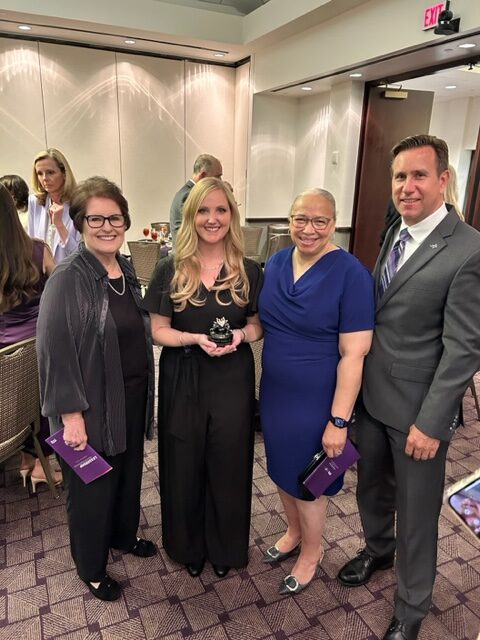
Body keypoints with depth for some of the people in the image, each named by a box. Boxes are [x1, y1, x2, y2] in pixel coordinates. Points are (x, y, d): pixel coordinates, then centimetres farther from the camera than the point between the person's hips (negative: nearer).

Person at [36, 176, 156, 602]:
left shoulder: (127, 271, 4)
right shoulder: (68, 279, -19)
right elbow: (54, 350, -20)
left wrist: (143, 388, 13)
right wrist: (70, 413, -20)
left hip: (133, 396, 7)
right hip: (93, 403, -7)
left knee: (129, 472, 23)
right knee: (92, 487, 12)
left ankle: (123, 534, 50)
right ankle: (92, 569, 36)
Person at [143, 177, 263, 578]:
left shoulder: (249, 271, -2)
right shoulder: (170, 270, -4)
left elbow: (259, 326, 6)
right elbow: (158, 330, -2)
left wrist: (240, 335, -17)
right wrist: (195, 338, -21)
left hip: (232, 381, 1)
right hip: (182, 380, 0)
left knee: (228, 465, 12)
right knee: (185, 466, 13)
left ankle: (225, 547, 39)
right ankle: (188, 545, 40)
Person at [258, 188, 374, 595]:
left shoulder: (351, 274, -19)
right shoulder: (276, 263, 0)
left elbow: (353, 355, -19)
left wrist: (338, 421, -19)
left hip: (316, 400, -6)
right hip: (274, 393, 6)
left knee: (308, 479, 13)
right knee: (282, 468, 23)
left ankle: (312, 551, 42)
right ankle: (294, 532, 51)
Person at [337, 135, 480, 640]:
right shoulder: (395, 233, 5)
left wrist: (430, 423, -17)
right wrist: (358, 381, 9)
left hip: (417, 408, -6)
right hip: (371, 393, 6)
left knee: (416, 513, 12)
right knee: (371, 487, 24)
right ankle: (377, 549, 53)